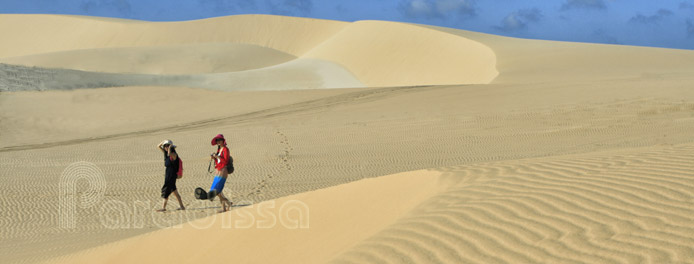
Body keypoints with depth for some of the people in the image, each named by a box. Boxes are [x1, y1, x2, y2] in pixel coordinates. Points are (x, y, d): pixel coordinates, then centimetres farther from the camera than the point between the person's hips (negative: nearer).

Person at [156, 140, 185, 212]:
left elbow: (169, 154, -36)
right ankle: (182, 206, 15)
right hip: (167, 174, 9)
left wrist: (170, 146, -22)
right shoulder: (166, 153, 12)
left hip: (172, 175, -9)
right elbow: (158, 146, 17)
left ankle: (163, 207, -2)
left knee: (166, 190, -6)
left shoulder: (174, 154, -13)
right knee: (174, 192, 11)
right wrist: (163, 142, 2)